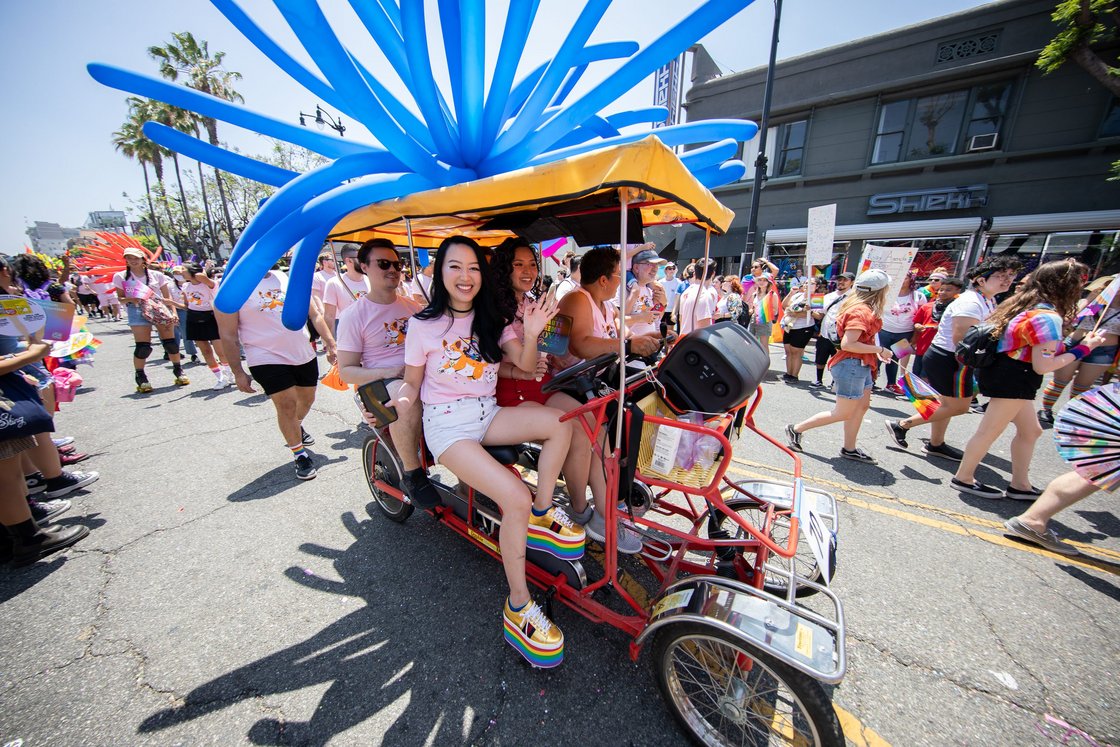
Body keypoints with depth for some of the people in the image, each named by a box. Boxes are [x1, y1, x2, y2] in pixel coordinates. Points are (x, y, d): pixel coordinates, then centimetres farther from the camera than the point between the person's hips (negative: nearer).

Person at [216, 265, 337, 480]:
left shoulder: (287, 278, 7)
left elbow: (314, 314, 9)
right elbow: (228, 335, -6)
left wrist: (330, 342, 1)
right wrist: (238, 372, -7)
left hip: (304, 355, 5)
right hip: (267, 359, -5)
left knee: (307, 399, 18)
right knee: (287, 405, -9)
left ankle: (296, 428, 50)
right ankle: (300, 455, 10)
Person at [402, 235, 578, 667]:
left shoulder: (493, 319, 8)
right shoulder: (424, 325, -4)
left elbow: (526, 366, -4)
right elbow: (411, 385, 4)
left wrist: (531, 336, -23)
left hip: (488, 414, 5)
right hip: (446, 424, -4)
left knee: (560, 423, -23)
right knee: (516, 498, -24)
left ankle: (541, 518, -4)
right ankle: (518, 607, -4)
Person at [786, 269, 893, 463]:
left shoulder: (862, 309, 10)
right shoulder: (862, 312, -21)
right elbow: (847, 344, -27)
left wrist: (876, 352, 8)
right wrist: (879, 350, -20)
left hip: (861, 365, 10)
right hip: (851, 365, -10)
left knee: (862, 406, 17)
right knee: (843, 413, 0)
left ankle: (849, 449, 27)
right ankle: (796, 429, 8)